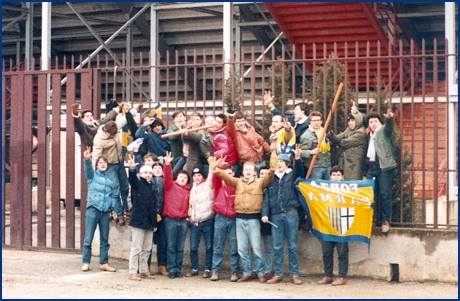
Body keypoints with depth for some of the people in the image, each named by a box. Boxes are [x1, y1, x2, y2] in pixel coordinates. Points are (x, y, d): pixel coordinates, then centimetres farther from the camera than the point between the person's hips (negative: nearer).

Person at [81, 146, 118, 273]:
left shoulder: (111, 180, 15)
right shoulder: (93, 175, 6)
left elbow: (114, 196, 15)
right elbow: (88, 168, -14)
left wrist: (111, 205, -4)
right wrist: (87, 159, -35)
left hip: (105, 212, 3)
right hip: (92, 209, -3)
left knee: (104, 239, 7)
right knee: (88, 238, -4)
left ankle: (104, 263, 14)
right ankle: (86, 262, 1)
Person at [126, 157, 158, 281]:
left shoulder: (152, 189, 15)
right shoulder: (137, 184, -2)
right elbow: (132, 179, -26)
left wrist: (154, 223, 15)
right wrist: (132, 169, -46)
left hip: (149, 223, 6)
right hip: (138, 221, -6)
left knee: (146, 249, 11)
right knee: (136, 248, -5)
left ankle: (143, 271, 19)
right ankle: (133, 272, -1)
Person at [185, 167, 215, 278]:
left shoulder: (207, 185, 5)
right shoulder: (192, 190, 18)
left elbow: (211, 176, -8)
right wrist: (188, 216, 7)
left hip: (207, 221, -4)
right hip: (194, 222, 4)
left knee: (208, 247, 0)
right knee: (193, 247, 2)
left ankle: (207, 269, 6)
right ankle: (194, 269, 13)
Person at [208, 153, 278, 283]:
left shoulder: (260, 182, 5)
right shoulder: (238, 182, 11)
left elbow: (268, 178, -12)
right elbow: (226, 177, -2)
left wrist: (272, 168, -33)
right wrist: (215, 168, -20)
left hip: (253, 218, -3)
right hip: (240, 218, 3)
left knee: (256, 248, -2)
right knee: (242, 249, 6)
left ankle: (261, 274, 7)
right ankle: (246, 274, 14)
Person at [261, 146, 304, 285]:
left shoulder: (292, 175, 6)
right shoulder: (272, 178, 12)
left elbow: (300, 170, -16)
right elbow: (267, 198, 10)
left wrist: (298, 158, -34)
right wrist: (265, 213, -1)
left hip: (290, 214, -3)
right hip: (275, 215, 3)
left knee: (292, 246, 2)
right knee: (277, 247, 5)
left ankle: (294, 274, 6)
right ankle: (278, 274, 10)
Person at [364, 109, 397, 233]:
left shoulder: (384, 130, 6)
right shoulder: (369, 134, 21)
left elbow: (389, 126, -18)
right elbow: (366, 151, 16)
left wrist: (389, 118, -39)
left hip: (384, 167, -5)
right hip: (371, 167, 5)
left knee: (385, 194, -5)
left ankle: (386, 221, 0)